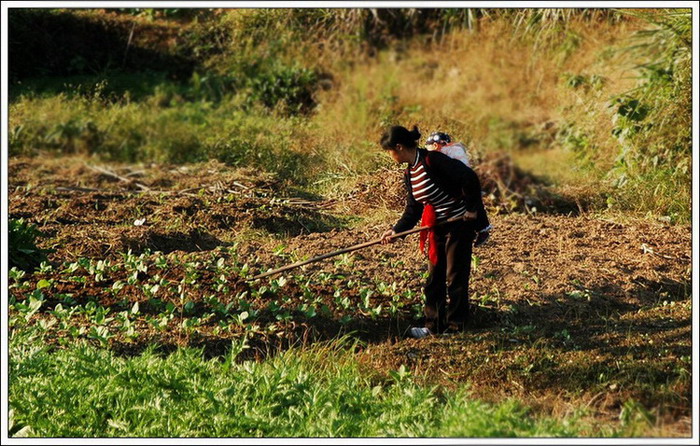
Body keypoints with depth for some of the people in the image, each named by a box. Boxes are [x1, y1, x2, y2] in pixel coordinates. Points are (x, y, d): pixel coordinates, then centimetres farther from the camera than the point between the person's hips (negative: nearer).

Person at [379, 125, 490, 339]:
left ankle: (455, 327, 9)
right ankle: (434, 325, 18)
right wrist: (396, 230, -1)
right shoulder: (409, 173, 6)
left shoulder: (432, 160, -21)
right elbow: (413, 208, 10)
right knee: (434, 277, 10)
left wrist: (472, 208, -19)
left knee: (455, 276, -1)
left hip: (460, 223, -9)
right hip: (438, 227, 9)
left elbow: (469, 178, -24)